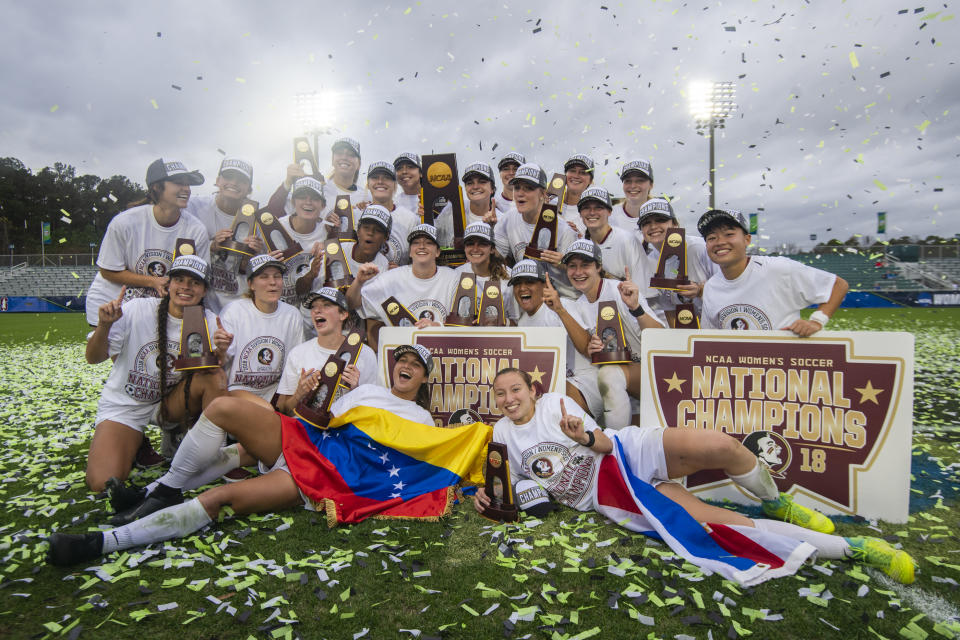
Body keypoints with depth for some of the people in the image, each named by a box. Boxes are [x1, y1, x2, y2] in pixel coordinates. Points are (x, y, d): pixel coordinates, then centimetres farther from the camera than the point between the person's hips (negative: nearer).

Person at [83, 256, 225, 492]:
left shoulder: (208, 322, -7)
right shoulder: (136, 309, -12)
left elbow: (213, 368, -15)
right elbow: (94, 358, -9)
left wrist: (218, 353, -38)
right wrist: (104, 326, -28)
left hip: (171, 403, 2)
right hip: (124, 407, -1)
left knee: (215, 378, -28)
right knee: (102, 483, -19)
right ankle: (136, 442, 15)